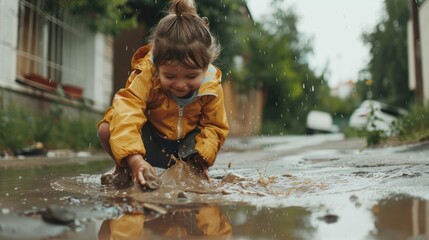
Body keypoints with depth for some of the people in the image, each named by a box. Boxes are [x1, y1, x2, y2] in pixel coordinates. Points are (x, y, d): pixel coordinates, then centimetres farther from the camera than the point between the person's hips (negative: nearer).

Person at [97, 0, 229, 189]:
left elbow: (214, 126, -10)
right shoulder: (145, 76, -33)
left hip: (184, 143, 3)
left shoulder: (212, 88, -23)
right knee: (106, 129, -26)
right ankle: (124, 168, 3)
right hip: (150, 139, -2)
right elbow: (127, 114, -44)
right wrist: (135, 159, -56)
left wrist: (202, 159, -27)